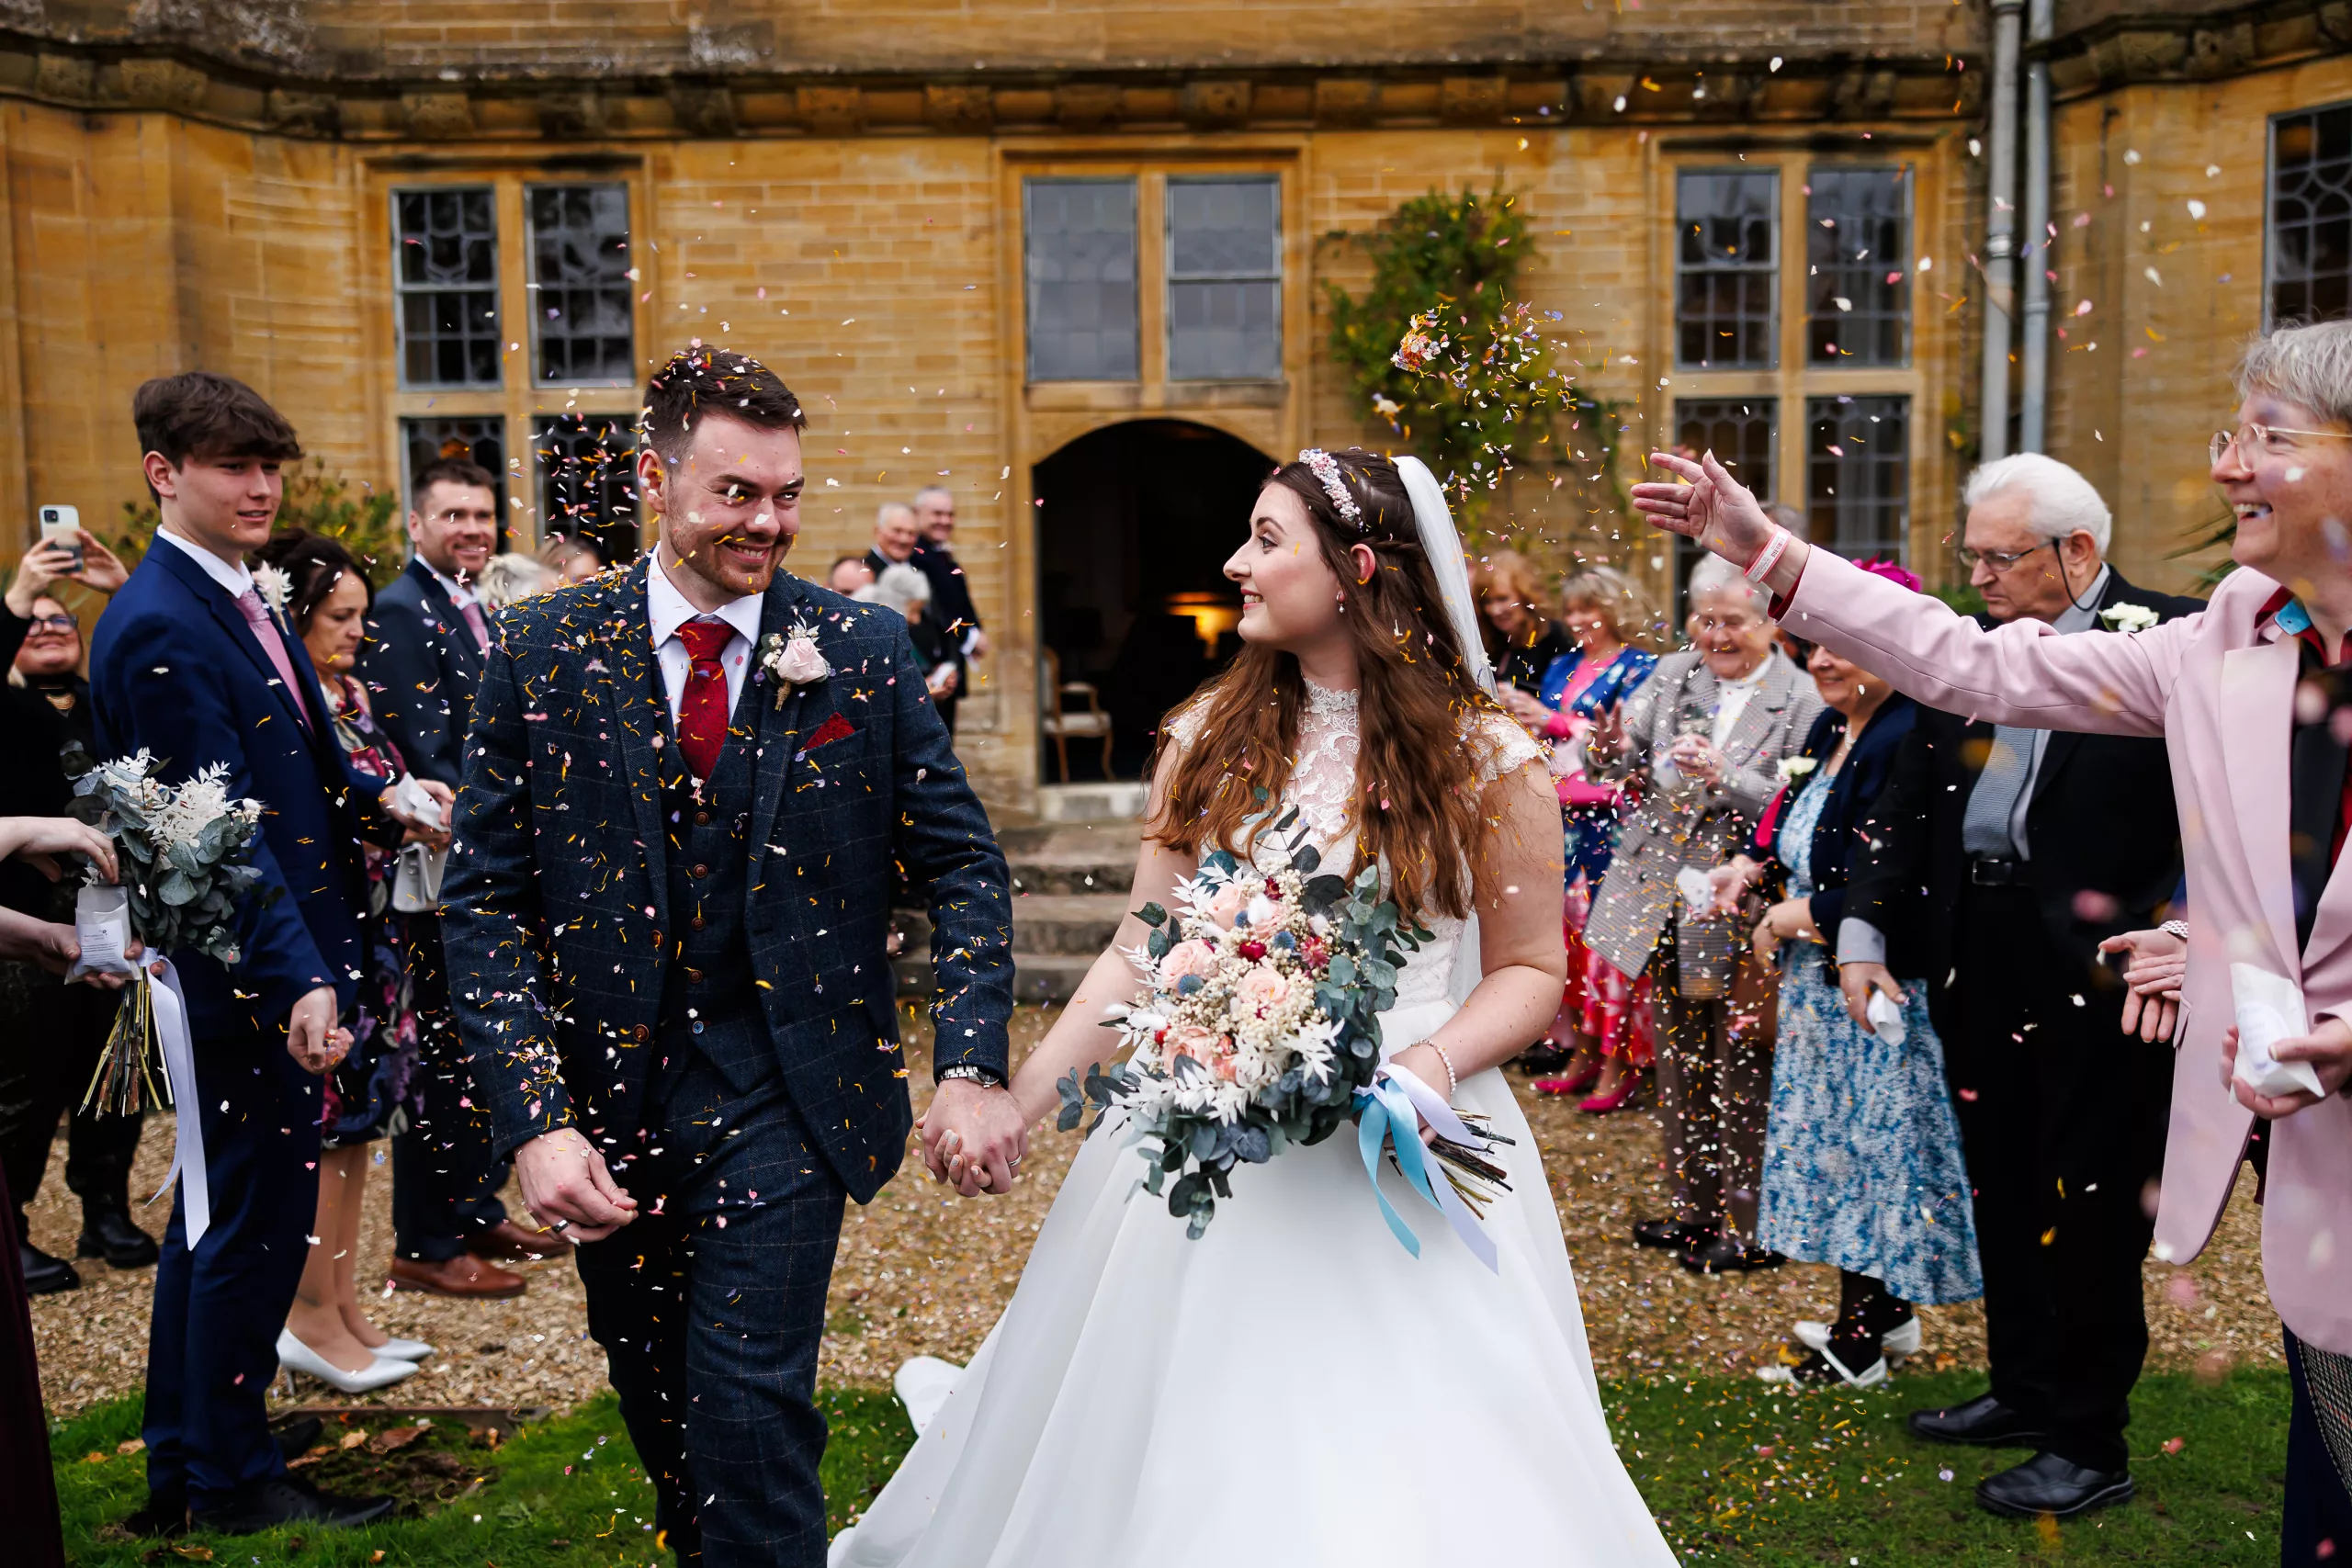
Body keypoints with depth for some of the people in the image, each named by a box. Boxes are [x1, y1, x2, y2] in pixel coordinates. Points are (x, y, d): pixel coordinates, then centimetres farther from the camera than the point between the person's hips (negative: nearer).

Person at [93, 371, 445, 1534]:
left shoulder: (235, 600, 11)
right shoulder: (160, 630, -19)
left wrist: (379, 805, 1)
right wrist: (299, 977, -27)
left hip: (269, 969, 10)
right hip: (247, 979, -10)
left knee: (215, 1212, 18)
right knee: (261, 1217, 3)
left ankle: (179, 1472, 33)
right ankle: (234, 1477, 21)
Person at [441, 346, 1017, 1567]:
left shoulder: (863, 649, -5)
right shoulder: (544, 650, -5)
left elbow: (963, 867, -1)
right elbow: (486, 904, -5)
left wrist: (973, 1068, -13)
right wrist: (534, 1120, -14)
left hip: (784, 1092, -2)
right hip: (607, 1094, 2)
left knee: (749, 1407, -8)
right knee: (655, 1402, 19)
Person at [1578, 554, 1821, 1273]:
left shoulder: (1801, 700, -9)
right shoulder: (1674, 674, 6)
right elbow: (1613, 762, 0)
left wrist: (1722, 777, -28)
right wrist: (1609, 748, -22)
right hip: (1665, 900, 6)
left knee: (1740, 1072, 3)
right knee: (1679, 1065, 16)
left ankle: (1750, 1226, 15)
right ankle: (1695, 1207, 31)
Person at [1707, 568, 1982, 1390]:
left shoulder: (1911, 739, -21)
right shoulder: (1832, 726, 8)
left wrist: (1800, 915, -16)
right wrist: (1757, 865, 2)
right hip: (1822, 978, 9)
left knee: (1873, 1139, 2)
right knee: (1841, 1140, 16)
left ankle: (1857, 1343, 15)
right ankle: (1885, 1314, 32)